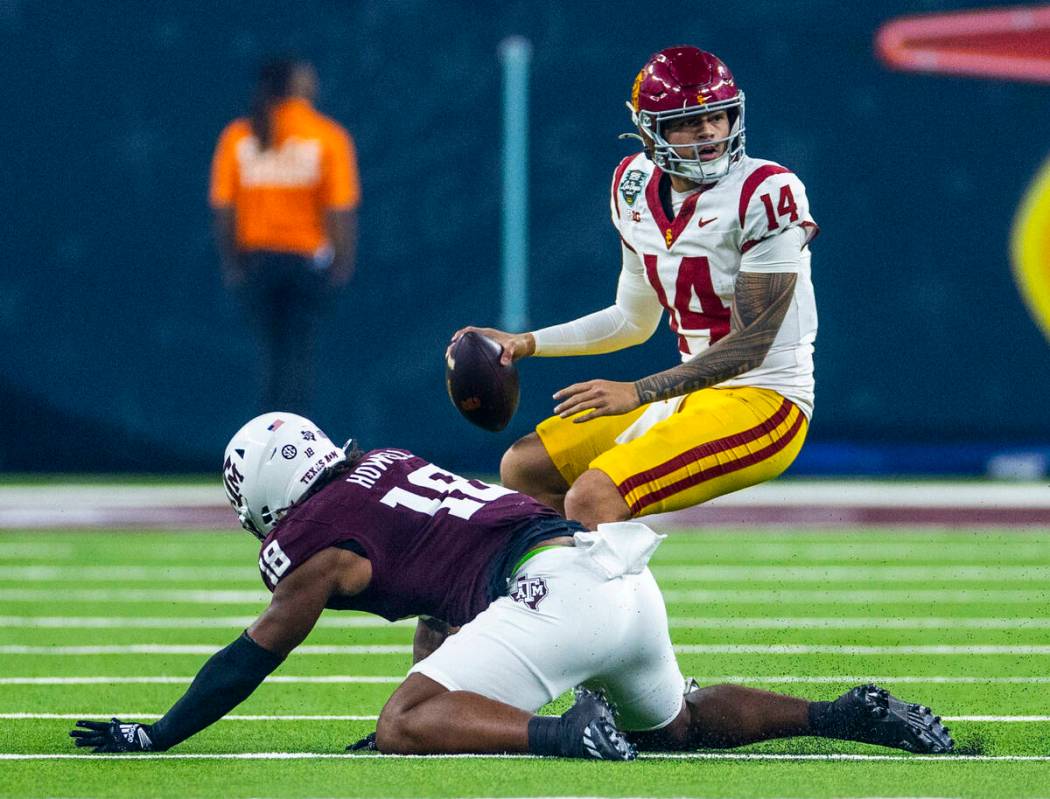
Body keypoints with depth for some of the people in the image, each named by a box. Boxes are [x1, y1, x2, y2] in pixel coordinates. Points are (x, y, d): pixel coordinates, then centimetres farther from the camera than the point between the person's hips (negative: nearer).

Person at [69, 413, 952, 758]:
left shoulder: (319, 541, 3)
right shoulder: (389, 465, 27)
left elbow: (250, 660, 11)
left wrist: (152, 737, 20)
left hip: (556, 592, -9)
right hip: (629, 579, 9)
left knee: (401, 729, -8)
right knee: (674, 723, 31)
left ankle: (571, 734, -27)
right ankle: (850, 714, 15)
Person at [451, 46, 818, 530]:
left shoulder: (763, 194, -17)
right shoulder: (637, 189, 6)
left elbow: (751, 343, -19)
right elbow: (634, 320, 21)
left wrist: (638, 393, -24)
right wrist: (524, 344, 12)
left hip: (764, 402, -9)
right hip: (694, 395, 9)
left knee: (592, 497, -25)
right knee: (524, 467, 11)